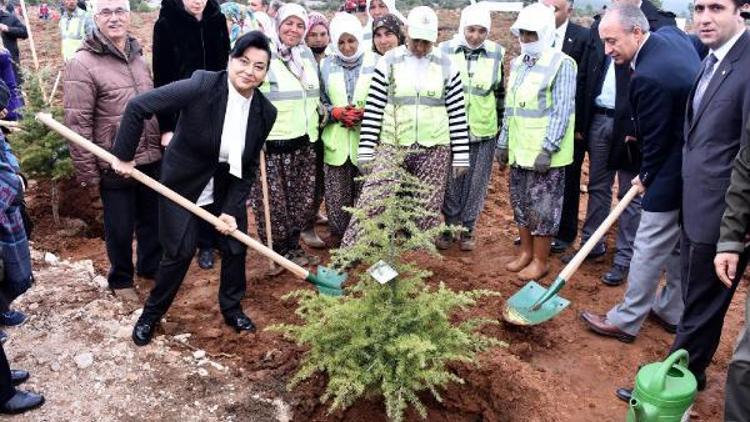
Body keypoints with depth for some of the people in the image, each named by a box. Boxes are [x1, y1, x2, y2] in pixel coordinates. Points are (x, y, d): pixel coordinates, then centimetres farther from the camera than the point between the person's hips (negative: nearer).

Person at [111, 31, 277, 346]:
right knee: (179, 252, 1)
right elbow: (138, 106, -26)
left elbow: (248, 168, -6)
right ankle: (151, 313, 27)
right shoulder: (202, 85, -28)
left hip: (227, 188, 4)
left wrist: (231, 210, -12)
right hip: (182, 183, -4)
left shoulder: (265, 112, -13)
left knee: (236, 247, 10)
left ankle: (231, 308, 36)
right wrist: (123, 156, -20)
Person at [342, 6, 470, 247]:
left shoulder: (446, 66, 3)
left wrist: (461, 156, 3)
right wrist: (365, 151, -3)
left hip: (434, 150, 1)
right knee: (370, 203, -8)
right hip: (392, 147, -1)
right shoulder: (388, 62, 1)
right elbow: (373, 109, 1)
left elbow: (457, 114, 5)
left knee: (427, 211, 8)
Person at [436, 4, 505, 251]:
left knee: (476, 183, 7)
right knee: (451, 182, 7)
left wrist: (502, 126, 12)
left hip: (483, 131, 1)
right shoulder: (445, 51, -2)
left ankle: (467, 228, 21)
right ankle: (450, 226, 22)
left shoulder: (496, 54, 2)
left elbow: (501, 93, 11)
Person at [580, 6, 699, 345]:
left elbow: (656, 140, -17)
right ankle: (672, 310, 35)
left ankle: (625, 321, 14)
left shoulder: (648, 77, -27)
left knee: (649, 247, 1)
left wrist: (646, 178, 2)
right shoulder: (672, 34, 1)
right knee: (680, 243, 20)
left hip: (674, 171, -10)